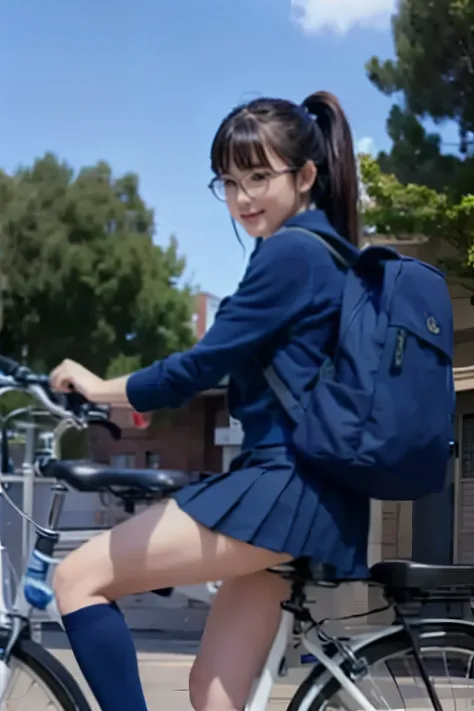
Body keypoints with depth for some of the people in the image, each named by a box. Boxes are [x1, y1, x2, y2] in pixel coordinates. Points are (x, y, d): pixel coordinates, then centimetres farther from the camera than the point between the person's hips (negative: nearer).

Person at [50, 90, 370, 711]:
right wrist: (144, 397, 23)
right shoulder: (325, 251, 20)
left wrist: (101, 388, 0)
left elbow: (201, 366, -13)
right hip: (316, 501, 10)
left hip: (284, 487, -10)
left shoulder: (290, 253, -11)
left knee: (80, 578, -7)